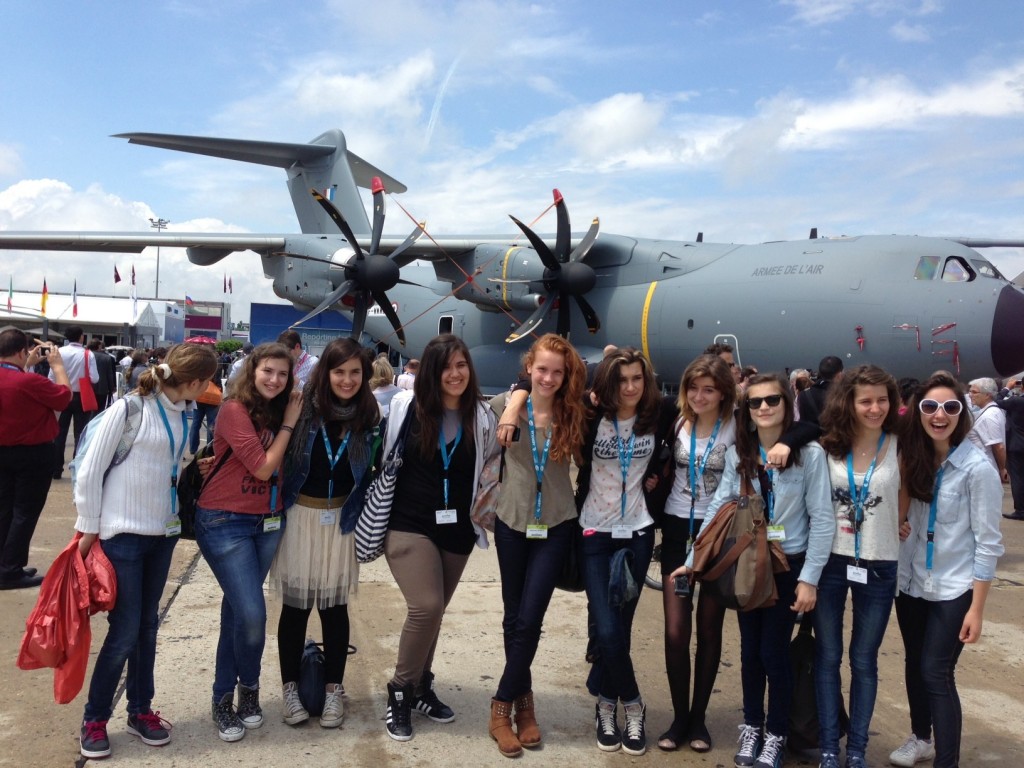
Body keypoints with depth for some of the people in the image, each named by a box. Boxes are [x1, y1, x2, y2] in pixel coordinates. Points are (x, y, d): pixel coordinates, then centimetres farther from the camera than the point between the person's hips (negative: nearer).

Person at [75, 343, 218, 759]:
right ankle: (94, 718, 18)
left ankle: (140, 710, 29)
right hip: (123, 533, -6)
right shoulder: (129, 410, -15)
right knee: (124, 631, -1)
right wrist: (89, 528, -6)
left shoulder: (182, 413, 2)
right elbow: (89, 472, -10)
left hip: (162, 532, 6)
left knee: (148, 625, 14)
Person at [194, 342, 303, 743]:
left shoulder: (279, 411, 7)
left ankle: (225, 696, 27)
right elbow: (263, 467, -17)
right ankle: (248, 687, 17)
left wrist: (288, 420, -1)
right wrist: (288, 424, -10)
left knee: (237, 610, 14)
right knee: (252, 615, -10)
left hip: (268, 522, 7)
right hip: (225, 523, -6)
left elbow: (283, 471, 5)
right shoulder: (234, 410, -14)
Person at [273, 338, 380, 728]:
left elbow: (372, 470, 3)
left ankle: (333, 690, 25)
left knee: (334, 606, 11)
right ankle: (291, 688, 26)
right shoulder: (303, 406, -13)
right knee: (295, 605, 9)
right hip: (300, 516, -1)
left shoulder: (369, 414, -5)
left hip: (342, 520, 2)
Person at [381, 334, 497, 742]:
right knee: (426, 608, -15)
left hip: (457, 529, 4)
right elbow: (380, 456, 3)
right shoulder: (404, 406, -8)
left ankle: (421, 687, 35)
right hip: (409, 524, -3)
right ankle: (399, 691, 7)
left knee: (433, 613, 14)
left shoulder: (481, 416, 0)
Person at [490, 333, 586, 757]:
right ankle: (523, 700, 29)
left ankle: (503, 707, 13)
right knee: (514, 617, 12)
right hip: (512, 521, 1)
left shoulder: (573, 413, -6)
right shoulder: (507, 406, -6)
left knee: (529, 619, -3)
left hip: (555, 526, -1)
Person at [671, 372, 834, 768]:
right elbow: (718, 508, 0)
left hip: (789, 565, -3)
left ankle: (776, 734, 24)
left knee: (773, 651, 2)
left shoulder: (810, 453, -12)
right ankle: (751, 727, 32)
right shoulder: (737, 454, -1)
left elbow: (822, 520, -11)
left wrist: (809, 577, -13)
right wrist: (692, 559, -3)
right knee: (750, 649, 12)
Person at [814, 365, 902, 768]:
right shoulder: (827, 447, -4)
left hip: (879, 567, 0)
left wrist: (898, 526, -5)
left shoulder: (900, 448, -4)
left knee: (864, 660, 11)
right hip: (830, 562, 1)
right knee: (827, 657, 8)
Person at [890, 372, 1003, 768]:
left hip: (952, 589, -5)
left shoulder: (978, 467, -15)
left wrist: (976, 607, -12)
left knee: (936, 674, -3)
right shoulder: (913, 458, 0)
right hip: (911, 582, 5)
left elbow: (988, 541, -13)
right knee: (915, 665, 17)